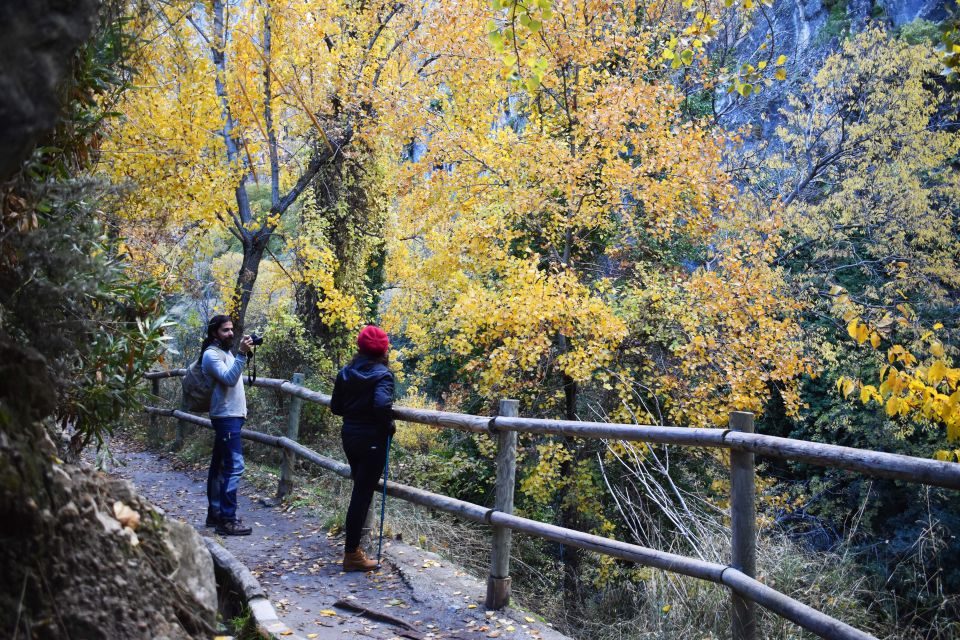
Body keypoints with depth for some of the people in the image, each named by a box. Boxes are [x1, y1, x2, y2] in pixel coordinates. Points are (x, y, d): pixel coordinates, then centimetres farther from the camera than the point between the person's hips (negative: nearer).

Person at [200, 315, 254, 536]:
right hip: (226, 417, -10)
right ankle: (227, 520, -13)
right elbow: (229, 378, -25)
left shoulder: (226, 352, 18)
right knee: (234, 466, -14)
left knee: (219, 466, 14)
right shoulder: (212, 354, -11)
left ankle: (215, 513, 21)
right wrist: (241, 354, -30)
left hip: (232, 416, 10)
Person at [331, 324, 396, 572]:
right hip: (372, 439, -6)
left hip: (349, 436, 6)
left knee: (360, 488, 20)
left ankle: (353, 544, 29)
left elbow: (336, 407, 6)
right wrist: (389, 426, -13)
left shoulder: (346, 372, 5)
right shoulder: (382, 373, -14)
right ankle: (352, 554, 8)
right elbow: (382, 404, -30)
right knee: (363, 493, 1)